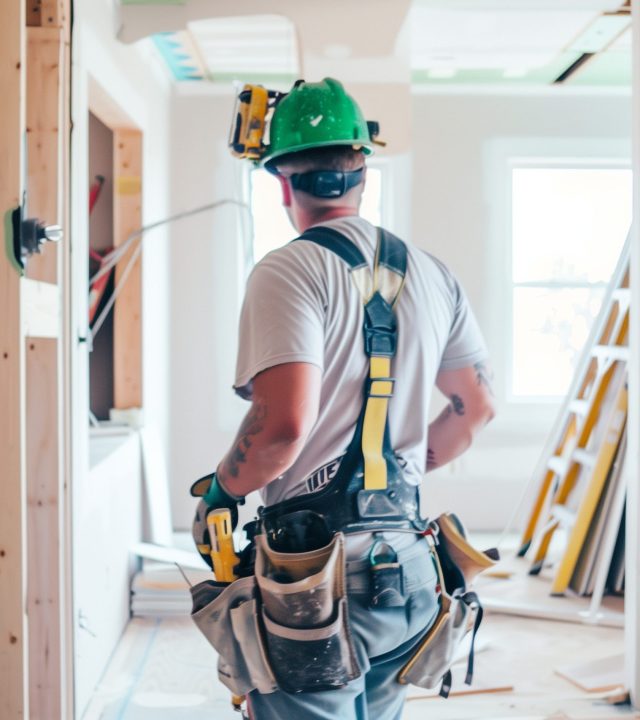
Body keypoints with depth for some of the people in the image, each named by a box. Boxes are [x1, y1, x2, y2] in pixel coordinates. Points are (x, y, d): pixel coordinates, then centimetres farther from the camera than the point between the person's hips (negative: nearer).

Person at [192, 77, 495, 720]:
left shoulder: (289, 271, -13)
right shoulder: (431, 272, 9)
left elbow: (285, 421, -25)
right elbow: (476, 406, 16)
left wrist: (219, 495, -8)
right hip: (406, 571, 7)